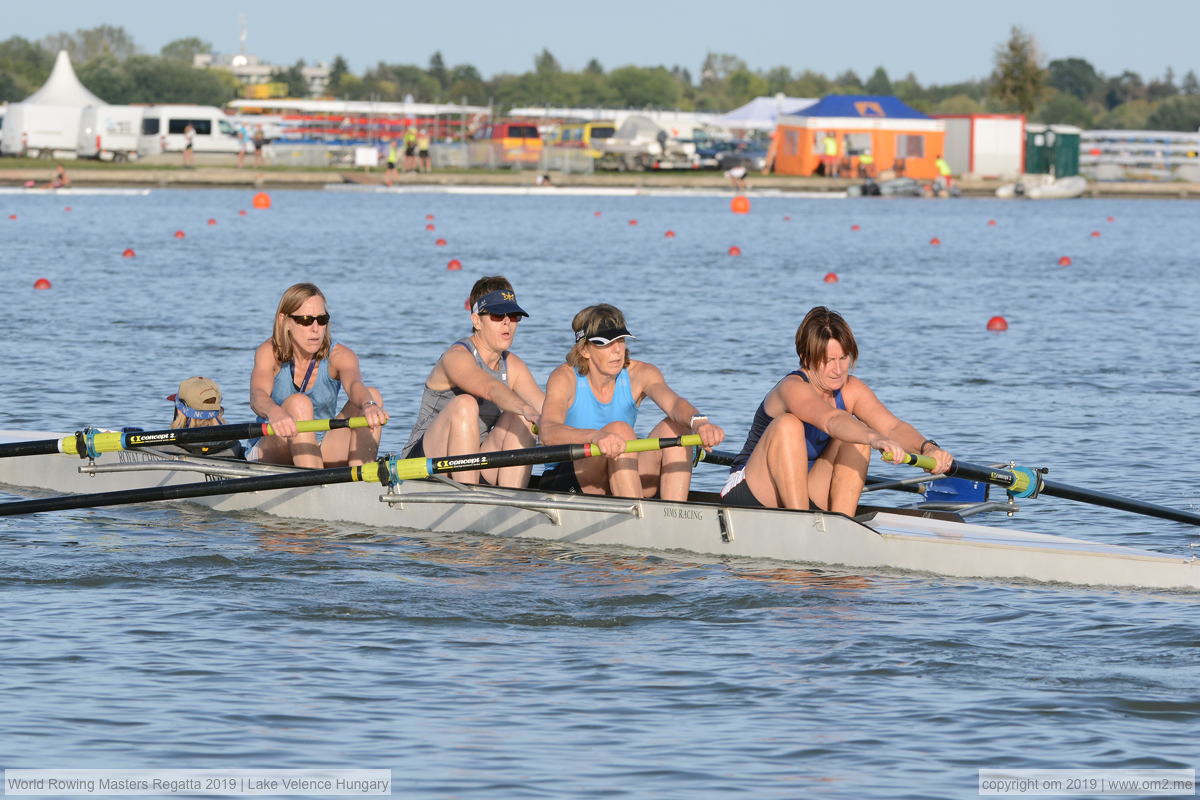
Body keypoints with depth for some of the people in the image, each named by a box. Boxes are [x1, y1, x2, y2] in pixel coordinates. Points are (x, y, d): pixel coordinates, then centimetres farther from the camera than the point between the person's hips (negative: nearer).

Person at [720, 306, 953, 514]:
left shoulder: (851, 390, -2)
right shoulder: (792, 388, -22)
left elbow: (893, 426, -17)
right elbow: (831, 420, -43)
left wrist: (927, 447, -38)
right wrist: (875, 439, -60)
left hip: (804, 495, 6)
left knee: (856, 433, -14)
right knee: (788, 425, -31)